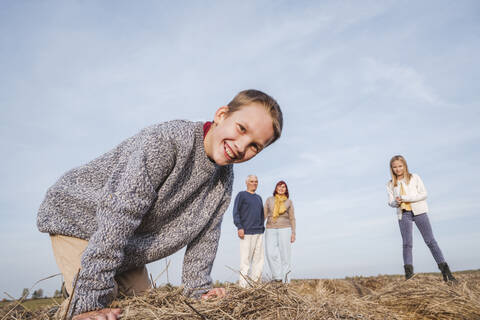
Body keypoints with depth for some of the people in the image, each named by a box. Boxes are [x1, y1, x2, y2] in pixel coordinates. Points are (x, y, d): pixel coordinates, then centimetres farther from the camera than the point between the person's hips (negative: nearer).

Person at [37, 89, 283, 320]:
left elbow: (205, 233, 1)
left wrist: (198, 289, 0)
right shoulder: (167, 141, -34)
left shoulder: (224, 177, -7)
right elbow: (118, 215, -38)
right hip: (76, 217, -7)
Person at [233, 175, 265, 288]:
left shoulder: (258, 198, 21)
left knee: (259, 259, 3)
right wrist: (239, 227, -15)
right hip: (246, 232, -6)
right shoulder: (241, 195, 2)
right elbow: (236, 212, -5)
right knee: (246, 259, -7)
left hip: (259, 233, 6)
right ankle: (244, 285, -1)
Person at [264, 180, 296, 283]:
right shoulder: (269, 200, 9)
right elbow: (264, 215, 5)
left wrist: (293, 233, -3)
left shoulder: (289, 202, 6)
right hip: (271, 230, 1)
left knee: (285, 254, -3)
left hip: (284, 229, -1)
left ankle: (285, 281, 6)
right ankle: (277, 276, 1)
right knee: (271, 253, -12)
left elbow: (292, 218, 5)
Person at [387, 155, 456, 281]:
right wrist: (396, 202, -18)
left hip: (419, 211, -1)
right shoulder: (390, 184, 11)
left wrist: (405, 198, -14)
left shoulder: (414, 177, 5)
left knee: (430, 241, -1)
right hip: (403, 214, 1)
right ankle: (408, 273, -6)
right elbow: (390, 201, 7)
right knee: (406, 243, -5)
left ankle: (445, 271, 3)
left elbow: (424, 194, -4)